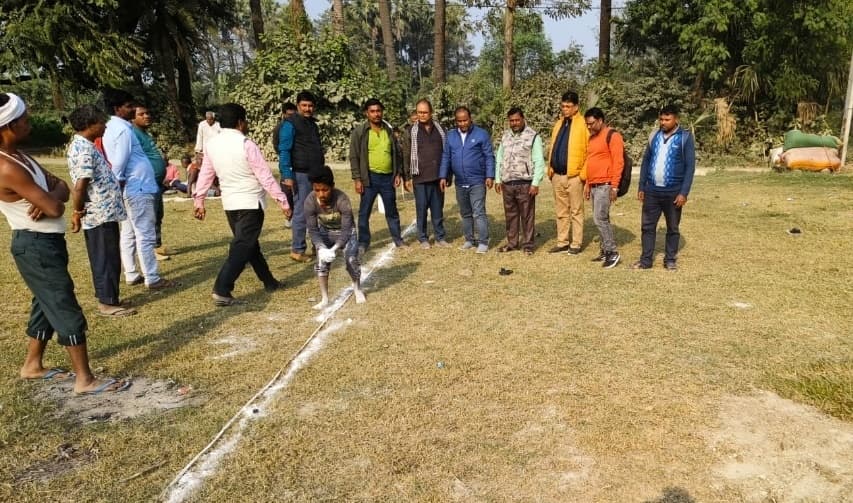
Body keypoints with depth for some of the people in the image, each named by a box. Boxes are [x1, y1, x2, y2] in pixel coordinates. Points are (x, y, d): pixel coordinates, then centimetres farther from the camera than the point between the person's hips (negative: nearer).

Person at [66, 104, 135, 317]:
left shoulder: (83, 145, 13)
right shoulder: (84, 150, -19)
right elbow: (79, 187, -24)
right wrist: (78, 213, -13)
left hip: (103, 213, 10)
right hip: (100, 215, -10)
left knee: (106, 259, 17)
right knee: (107, 260, -1)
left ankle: (107, 297, 27)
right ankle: (107, 303, 8)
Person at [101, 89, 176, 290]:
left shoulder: (112, 128, 14)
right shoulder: (123, 130, -16)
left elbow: (117, 161, 16)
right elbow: (119, 162, -20)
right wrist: (119, 182, -7)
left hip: (129, 188, 10)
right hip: (137, 188, -10)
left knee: (129, 234, 13)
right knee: (146, 236, -6)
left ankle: (131, 274, 21)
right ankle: (153, 279, -1)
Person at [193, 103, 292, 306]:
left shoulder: (212, 145, 3)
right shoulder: (246, 145, -16)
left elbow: (205, 174, 8)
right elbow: (265, 176, -16)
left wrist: (199, 200, 16)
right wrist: (282, 200, -11)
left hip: (229, 203, 7)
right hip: (250, 203, -7)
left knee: (250, 243, 18)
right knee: (242, 247, -7)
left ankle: (269, 281, 31)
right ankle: (221, 291, -14)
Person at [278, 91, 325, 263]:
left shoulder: (312, 123, 17)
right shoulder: (290, 124, -8)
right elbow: (284, 151, -14)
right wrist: (287, 175, -20)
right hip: (301, 175, -8)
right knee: (301, 213, -5)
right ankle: (297, 250, 3)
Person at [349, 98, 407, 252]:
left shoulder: (389, 130, 9)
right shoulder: (359, 131, -3)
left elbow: (396, 153, 14)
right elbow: (354, 156, -6)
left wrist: (398, 173, 6)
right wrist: (357, 179, -12)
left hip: (388, 178, 3)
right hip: (370, 178, -3)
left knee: (392, 211, 13)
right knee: (364, 212, 3)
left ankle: (398, 239, 24)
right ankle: (363, 243, 13)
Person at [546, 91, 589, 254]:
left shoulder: (583, 124, -7)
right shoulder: (558, 124, 14)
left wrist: (584, 173, -14)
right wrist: (550, 168, 10)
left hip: (574, 176, -7)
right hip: (557, 175, 7)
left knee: (576, 211, 3)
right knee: (561, 211, 12)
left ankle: (576, 243, 10)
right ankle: (562, 242, 20)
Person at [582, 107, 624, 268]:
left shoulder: (612, 136, -9)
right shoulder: (592, 138, 17)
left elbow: (618, 162, -15)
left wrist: (614, 186, -19)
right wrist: (587, 184, 19)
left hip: (605, 185, -8)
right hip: (594, 185, 8)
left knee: (599, 218, -12)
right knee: (602, 219, 10)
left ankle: (613, 252, -4)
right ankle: (605, 251, 16)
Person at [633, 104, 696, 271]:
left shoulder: (685, 137, -5)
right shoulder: (654, 136, 7)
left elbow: (690, 166, -8)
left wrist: (684, 192, -14)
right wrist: (641, 187, 7)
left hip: (673, 192, -3)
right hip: (652, 190, 3)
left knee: (672, 228, 9)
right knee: (647, 226, 5)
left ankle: (670, 260, 21)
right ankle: (646, 260, 14)